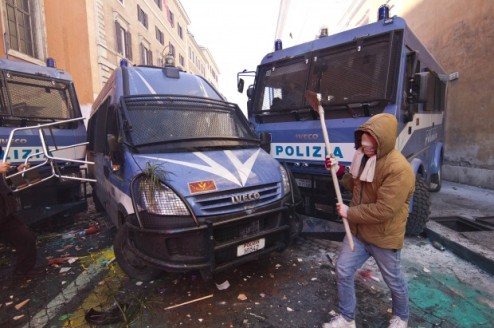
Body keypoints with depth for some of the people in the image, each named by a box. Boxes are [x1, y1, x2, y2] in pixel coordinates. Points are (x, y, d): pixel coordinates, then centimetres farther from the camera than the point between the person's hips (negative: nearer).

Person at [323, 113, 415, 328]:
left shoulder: (399, 169, -26)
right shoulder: (365, 157, 1)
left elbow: (384, 210, -29)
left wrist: (350, 213, -20)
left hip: (384, 237, -7)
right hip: (357, 231, 7)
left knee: (393, 281, 17)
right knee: (343, 271, 9)